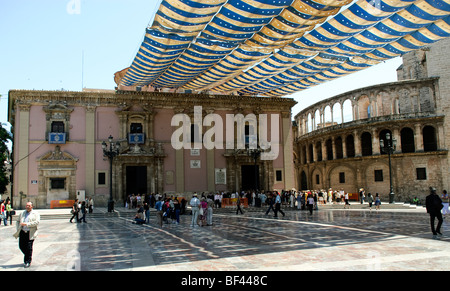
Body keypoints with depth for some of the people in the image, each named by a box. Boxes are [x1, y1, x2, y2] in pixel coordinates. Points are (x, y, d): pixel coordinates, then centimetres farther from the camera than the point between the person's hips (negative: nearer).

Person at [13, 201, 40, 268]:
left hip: (30, 233, -5)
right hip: (22, 232, 5)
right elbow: (18, 221, 25)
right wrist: (18, 229, 9)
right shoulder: (22, 213, 16)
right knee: (21, 246, 4)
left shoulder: (35, 213, 1)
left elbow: (37, 222, -13)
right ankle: (27, 256, 31)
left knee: (29, 248, -4)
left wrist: (26, 224, -19)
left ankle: (28, 262, 10)